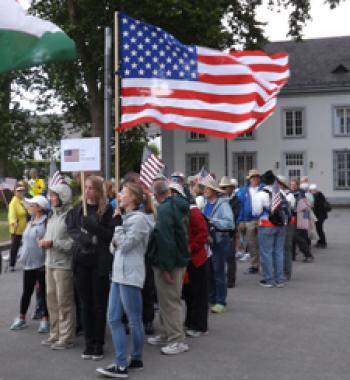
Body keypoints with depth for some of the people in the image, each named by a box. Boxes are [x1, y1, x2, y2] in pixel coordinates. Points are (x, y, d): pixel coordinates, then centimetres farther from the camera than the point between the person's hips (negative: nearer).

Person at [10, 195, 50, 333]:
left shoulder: (46, 223, -15)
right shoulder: (30, 222, 12)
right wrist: (22, 255, 14)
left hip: (41, 264, -7)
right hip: (28, 264, 7)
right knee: (26, 292, 15)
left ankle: (45, 320, 15)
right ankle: (21, 318, 27)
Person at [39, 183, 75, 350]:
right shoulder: (53, 215, 13)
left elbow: (74, 242, -20)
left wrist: (52, 243, -19)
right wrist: (44, 242, 2)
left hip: (63, 265, -8)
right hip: (50, 262, 9)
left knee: (64, 301, 0)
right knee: (51, 299, 15)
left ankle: (66, 337, 12)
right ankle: (55, 334, 27)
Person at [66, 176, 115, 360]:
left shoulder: (107, 209, -4)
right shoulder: (78, 208, 9)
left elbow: (111, 234, -8)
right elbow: (71, 229, 5)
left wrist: (93, 227, -21)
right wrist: (83, 237, -14)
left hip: (100, 262, -4)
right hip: (81, 260, 4)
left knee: (99, 304, 4)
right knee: (85, 303, 9)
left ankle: (99, 345, 14)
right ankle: (89, 343, 19)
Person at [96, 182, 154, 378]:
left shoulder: (139, 218, -10)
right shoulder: (126, 217, 17)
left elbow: (126, 244, -14)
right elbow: (114, 247, 17)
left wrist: (118, 226, -4)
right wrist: (115, 242, -5)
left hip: (130, 275, -9)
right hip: (118, 273, 9)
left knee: (134, 320, 3)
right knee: (114, 319, 6)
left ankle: (136, 359, 19)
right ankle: (121, 364, 9)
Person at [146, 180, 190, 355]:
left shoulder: (164, 209, -20)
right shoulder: (179, 205, 8)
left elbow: (165, 240, -24)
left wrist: (166, 267, -21)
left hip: (169, 263, -9)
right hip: (179, 258, 9)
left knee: (170, 301, 0)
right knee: (166, 300, 19)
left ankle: (178, 340, 8)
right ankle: (166, 335, 29)